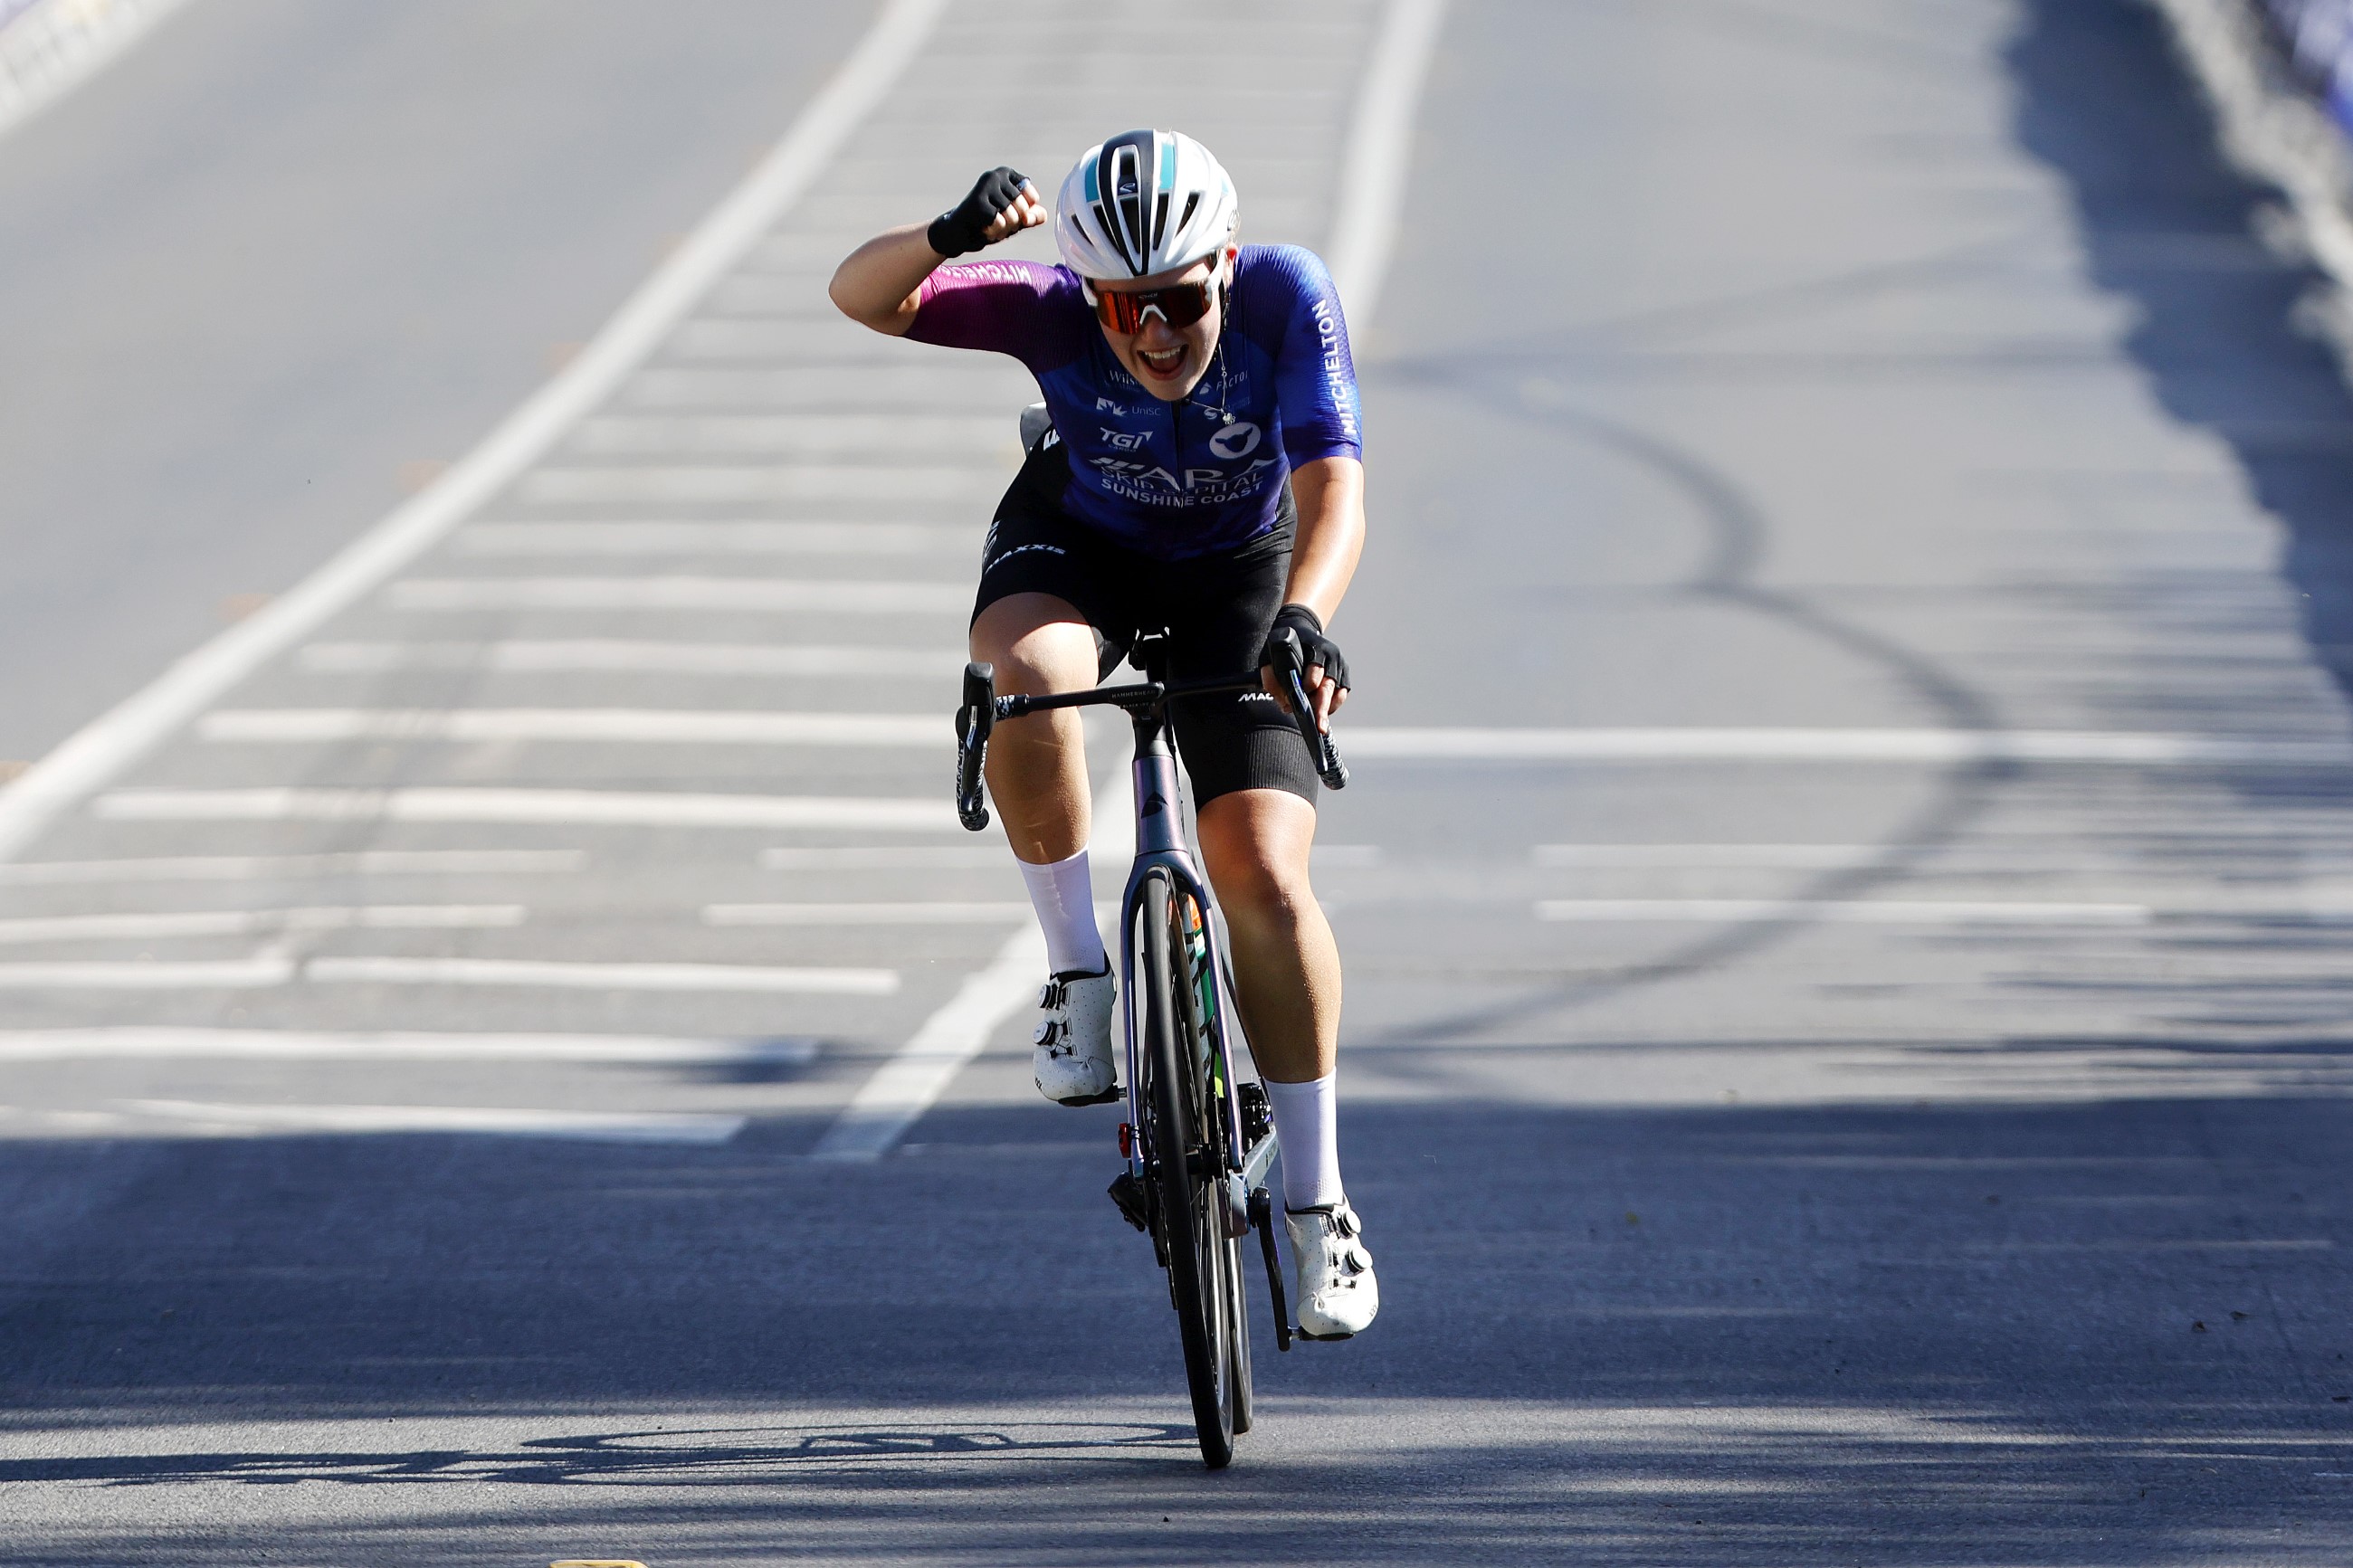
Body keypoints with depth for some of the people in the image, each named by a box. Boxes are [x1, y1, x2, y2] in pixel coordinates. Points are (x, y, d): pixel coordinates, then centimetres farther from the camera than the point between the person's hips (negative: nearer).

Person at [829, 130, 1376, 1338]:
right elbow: (863, 294, -38)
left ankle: (1316, 1203, 3)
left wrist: (1304, 618, -59)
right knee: (1028, 682, -37)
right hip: (1079, 544, 0)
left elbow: (1333, 486, -40)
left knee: (1265, 876, -12)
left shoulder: (1288, 297, -32)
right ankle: (1077, 967, -14)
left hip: (1237, 570, 0)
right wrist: (948, 239, -60)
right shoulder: (1053, 311, -31)